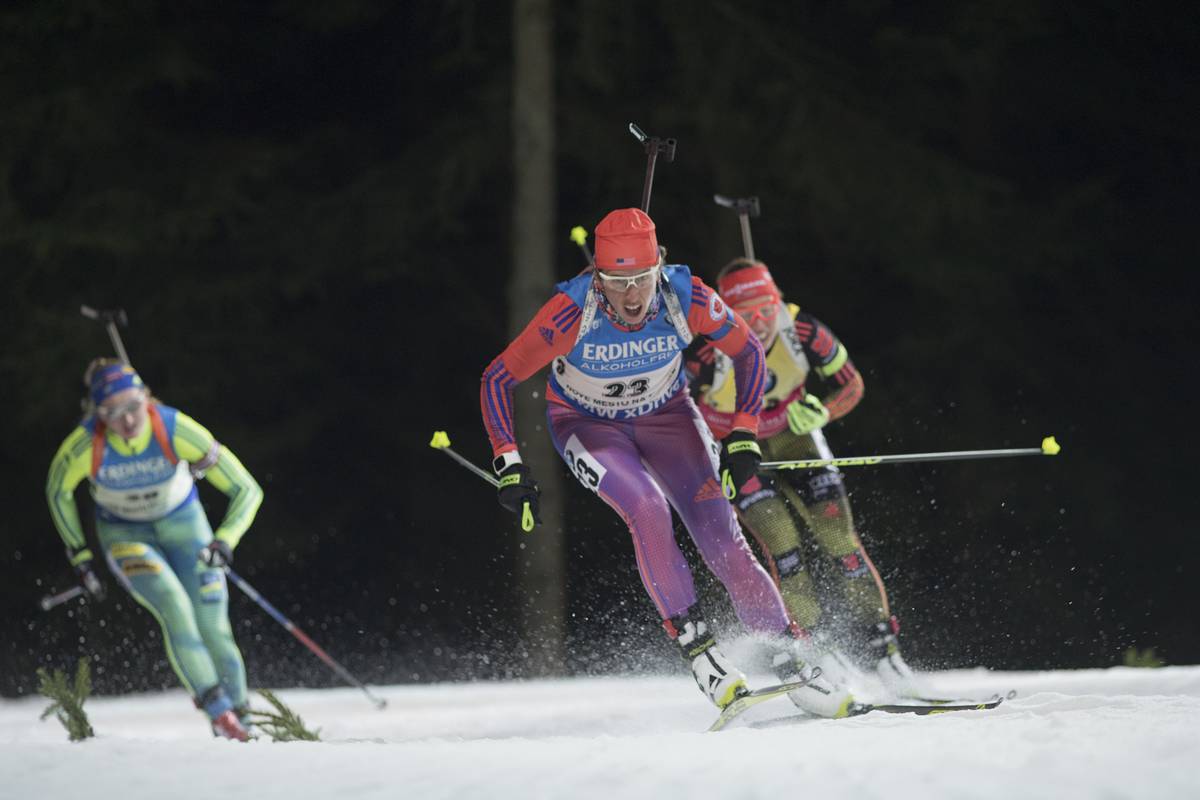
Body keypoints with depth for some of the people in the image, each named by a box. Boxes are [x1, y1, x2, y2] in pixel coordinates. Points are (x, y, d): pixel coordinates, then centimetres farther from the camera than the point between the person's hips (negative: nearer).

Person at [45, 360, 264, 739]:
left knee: (212, 628, -9)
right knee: (176, 607, -25)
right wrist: (79, 556, -4)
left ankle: (240, 718, 8)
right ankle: (218, 709, -25)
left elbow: (247, 490, -24)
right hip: (124, 534, 0)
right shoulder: (85, 444, -28)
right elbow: (58, 492, -4)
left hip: (182, 524, 0)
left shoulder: (176, 430, -31)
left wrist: (225, 539, -39)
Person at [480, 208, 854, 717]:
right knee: (647, 508, -30)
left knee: (720, 535, -13)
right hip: (587, 423, -2)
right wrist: (509, 466, -27)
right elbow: (498, 378, -22)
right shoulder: (573, 312, -33)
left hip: (665, 413, 2)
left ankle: (791, 663, -5)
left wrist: (743, 435, -15)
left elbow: (747, 352, -8)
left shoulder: (687, 298, -27)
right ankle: (695, 647, -20)